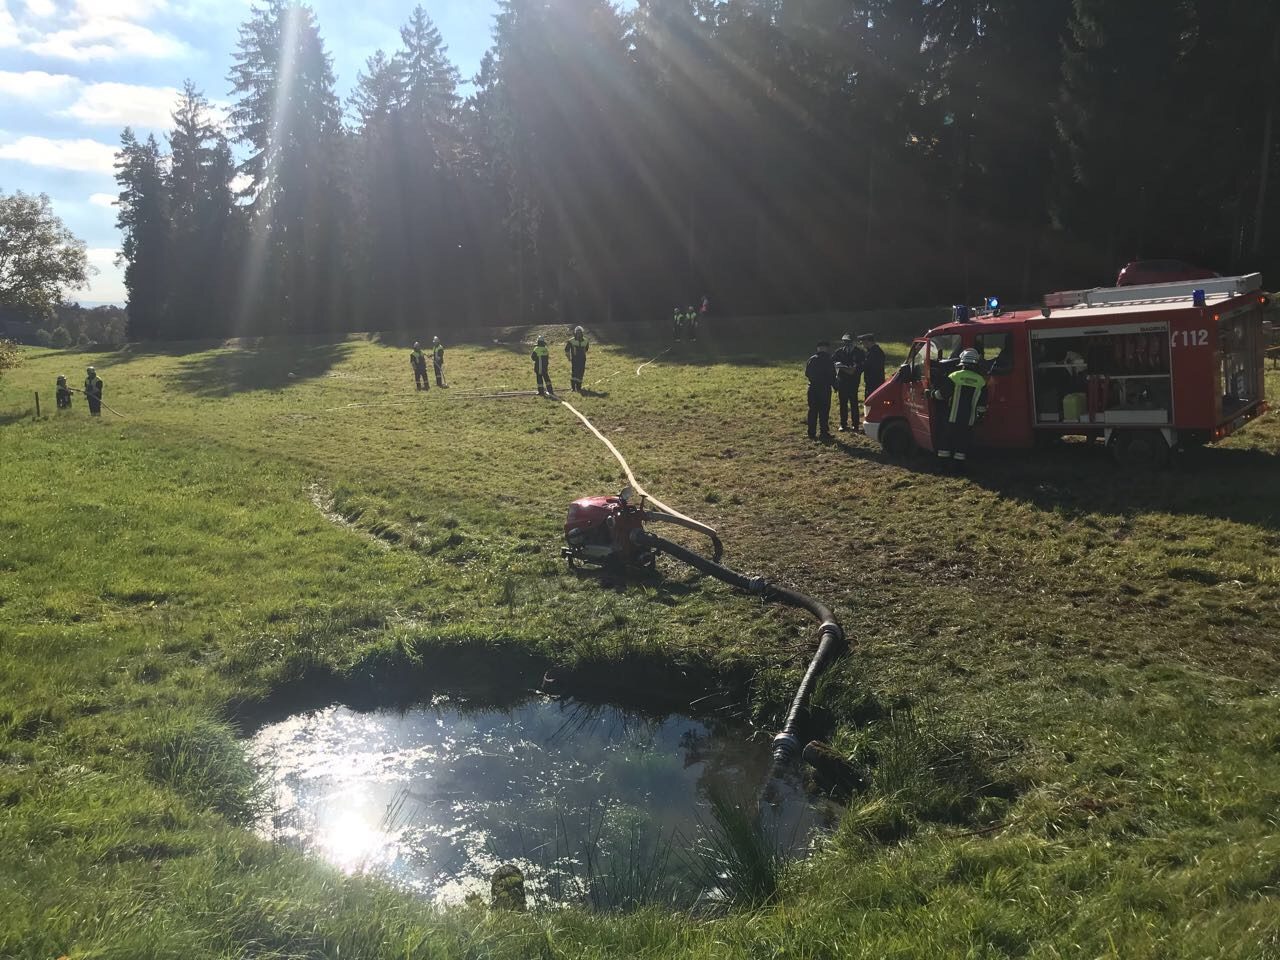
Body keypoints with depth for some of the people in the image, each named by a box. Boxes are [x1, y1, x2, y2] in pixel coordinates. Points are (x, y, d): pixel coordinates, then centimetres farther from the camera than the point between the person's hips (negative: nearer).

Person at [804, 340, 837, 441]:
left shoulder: (811, 359, 5)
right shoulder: (828, 360, -8)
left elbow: (807, 374, 9)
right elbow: (832, 376, -8)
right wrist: (835, 386, 5)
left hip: (813, 388, 4)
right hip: (825, 388, -4)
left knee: (813, 411, 8)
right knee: (824, 411, -1)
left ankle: (812, 433, 8)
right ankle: (824, 433, -2)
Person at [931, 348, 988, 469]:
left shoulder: (955, 376, -8)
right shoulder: (980, 381, 0)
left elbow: (941, 394, -2)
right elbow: (982, 404, 5)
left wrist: (934, 393, 19)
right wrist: (979, 416, 20)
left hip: (952, 418, -2)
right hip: (969, 420, 2)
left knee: (945, 438, 11)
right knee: (963, 441, 11)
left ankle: (943, 462, 13)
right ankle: (960, 464, 12)